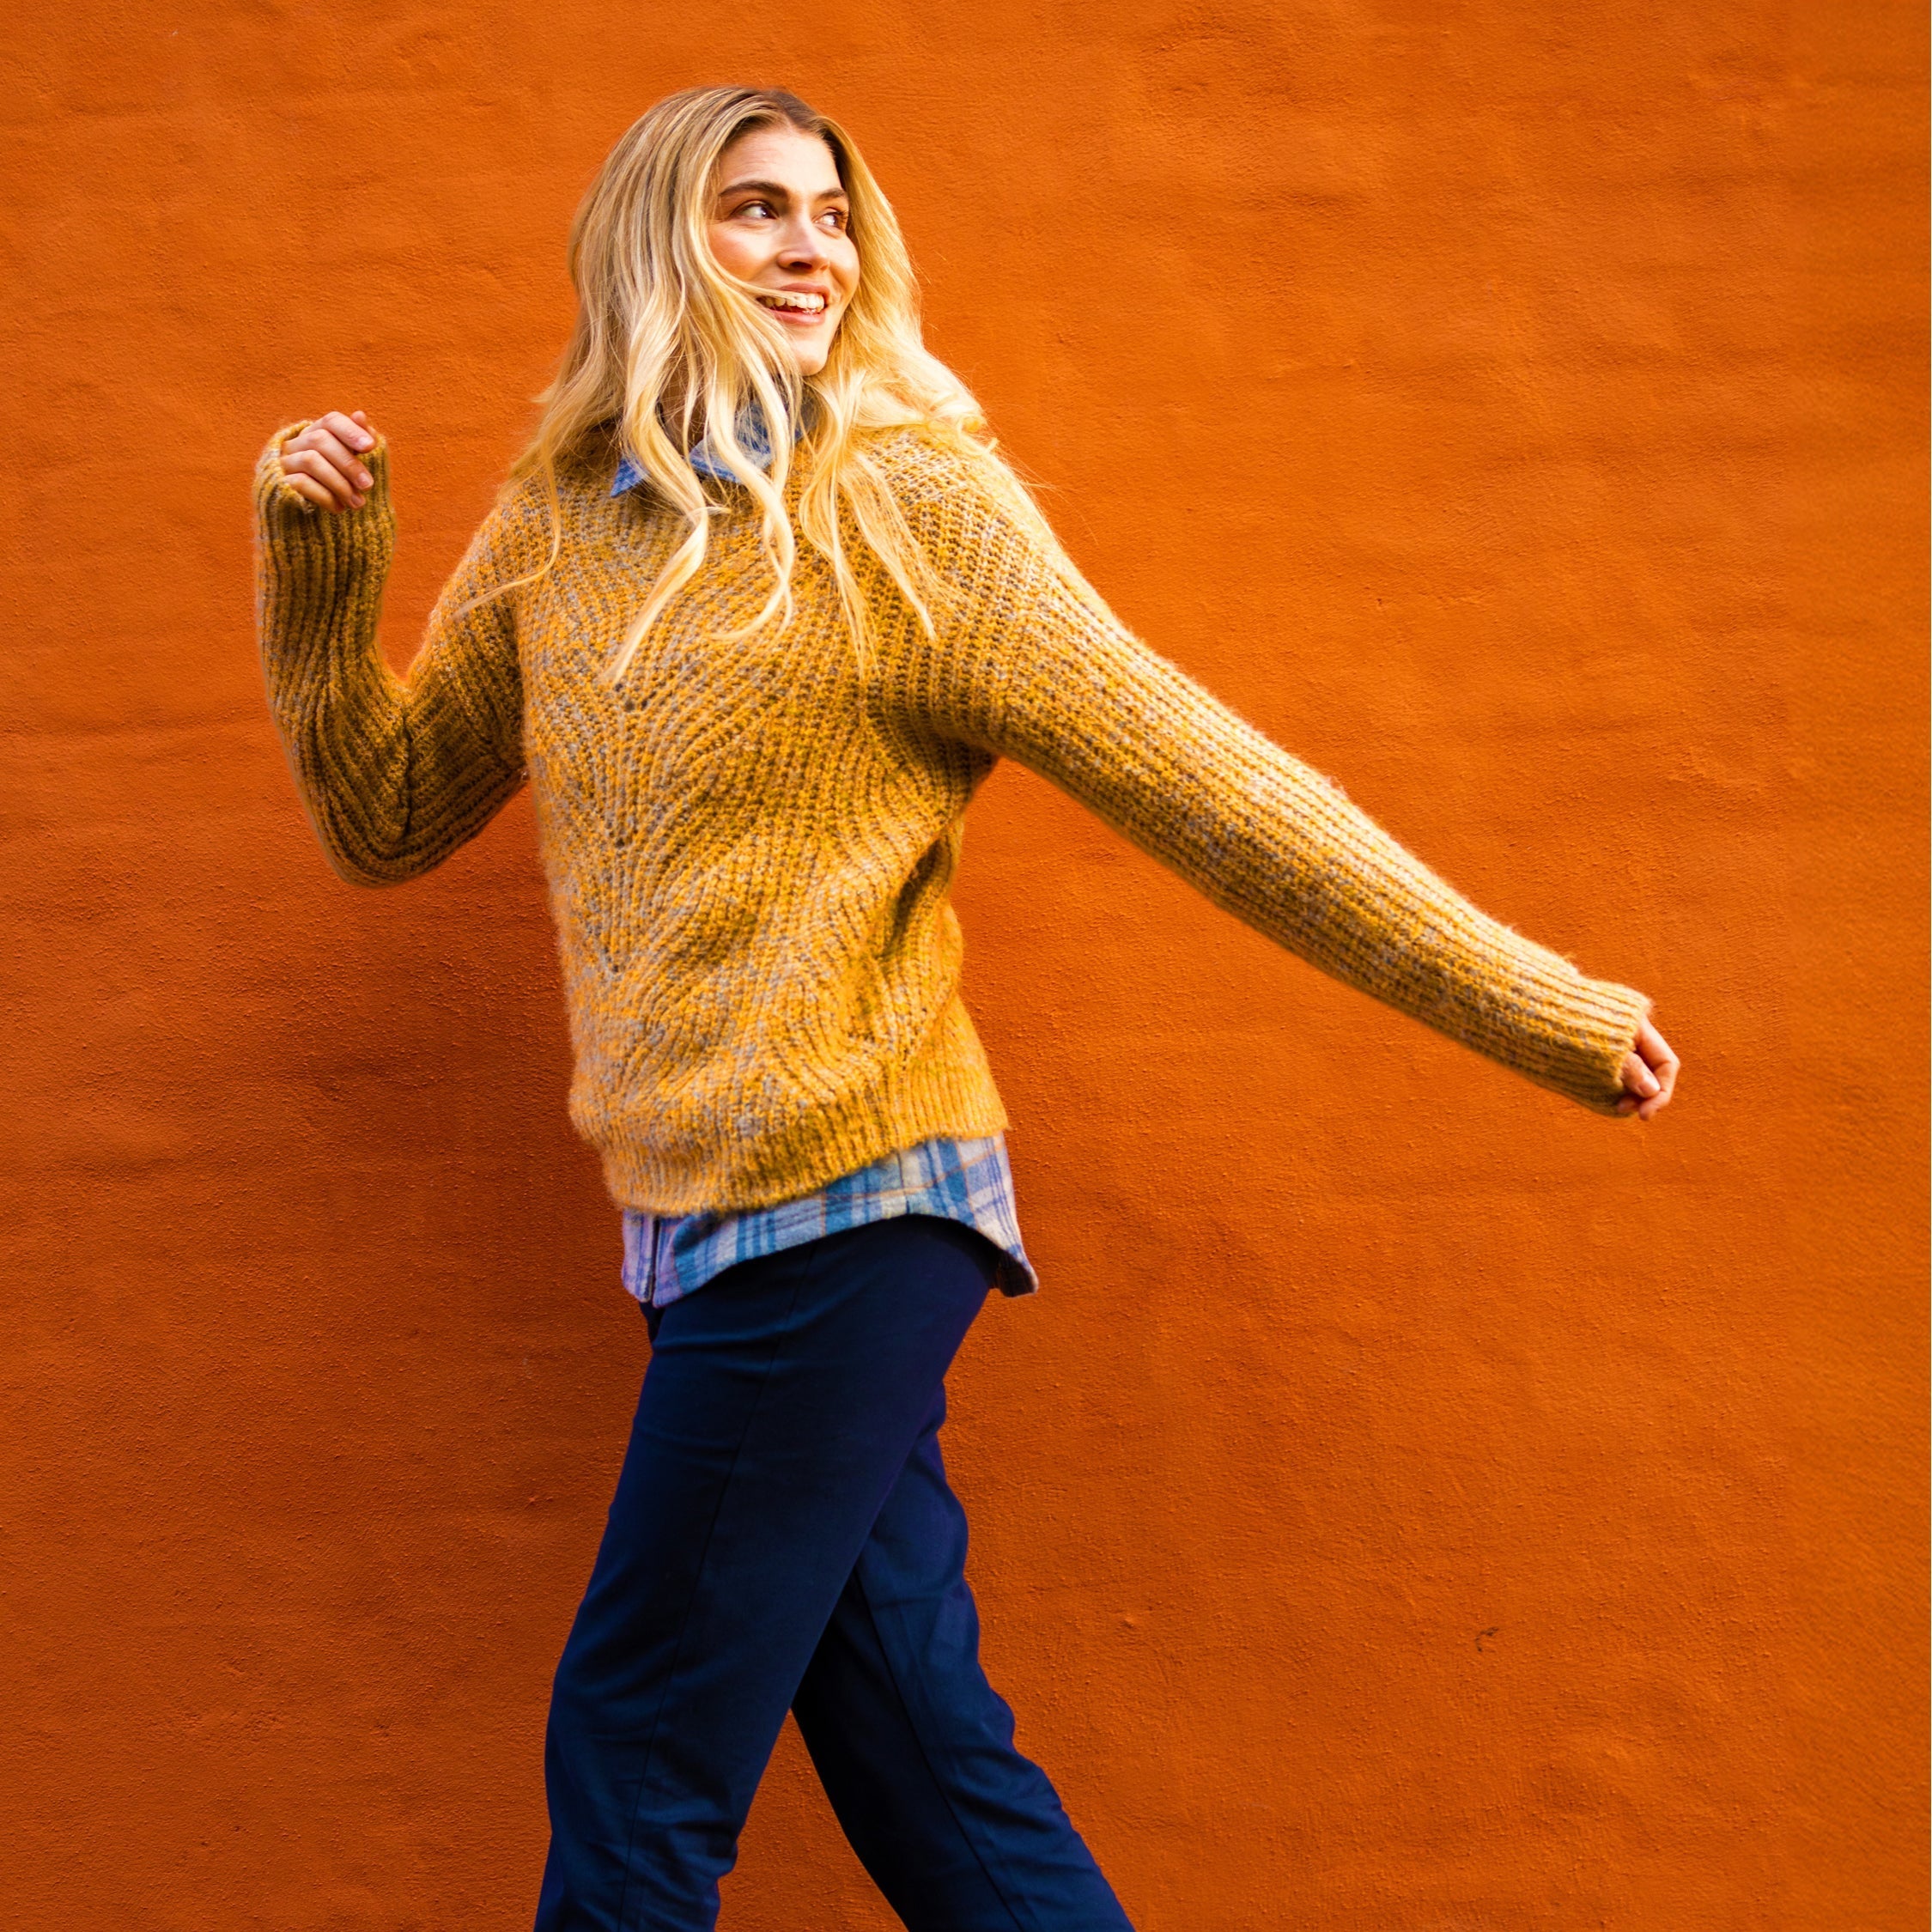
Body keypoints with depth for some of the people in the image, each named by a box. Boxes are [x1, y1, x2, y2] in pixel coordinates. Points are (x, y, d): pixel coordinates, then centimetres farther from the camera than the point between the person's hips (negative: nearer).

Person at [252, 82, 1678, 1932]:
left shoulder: (910, 499, -7)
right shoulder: (551, 526, 10)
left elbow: (1191, 775, -9)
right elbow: (385, 818, 16)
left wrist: (1523, 998, -9)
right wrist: (318, 564, 2)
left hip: (843, 1203, -6)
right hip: (703, 1212, 6)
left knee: (637, 1771, 1)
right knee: (920, 1750, 12)